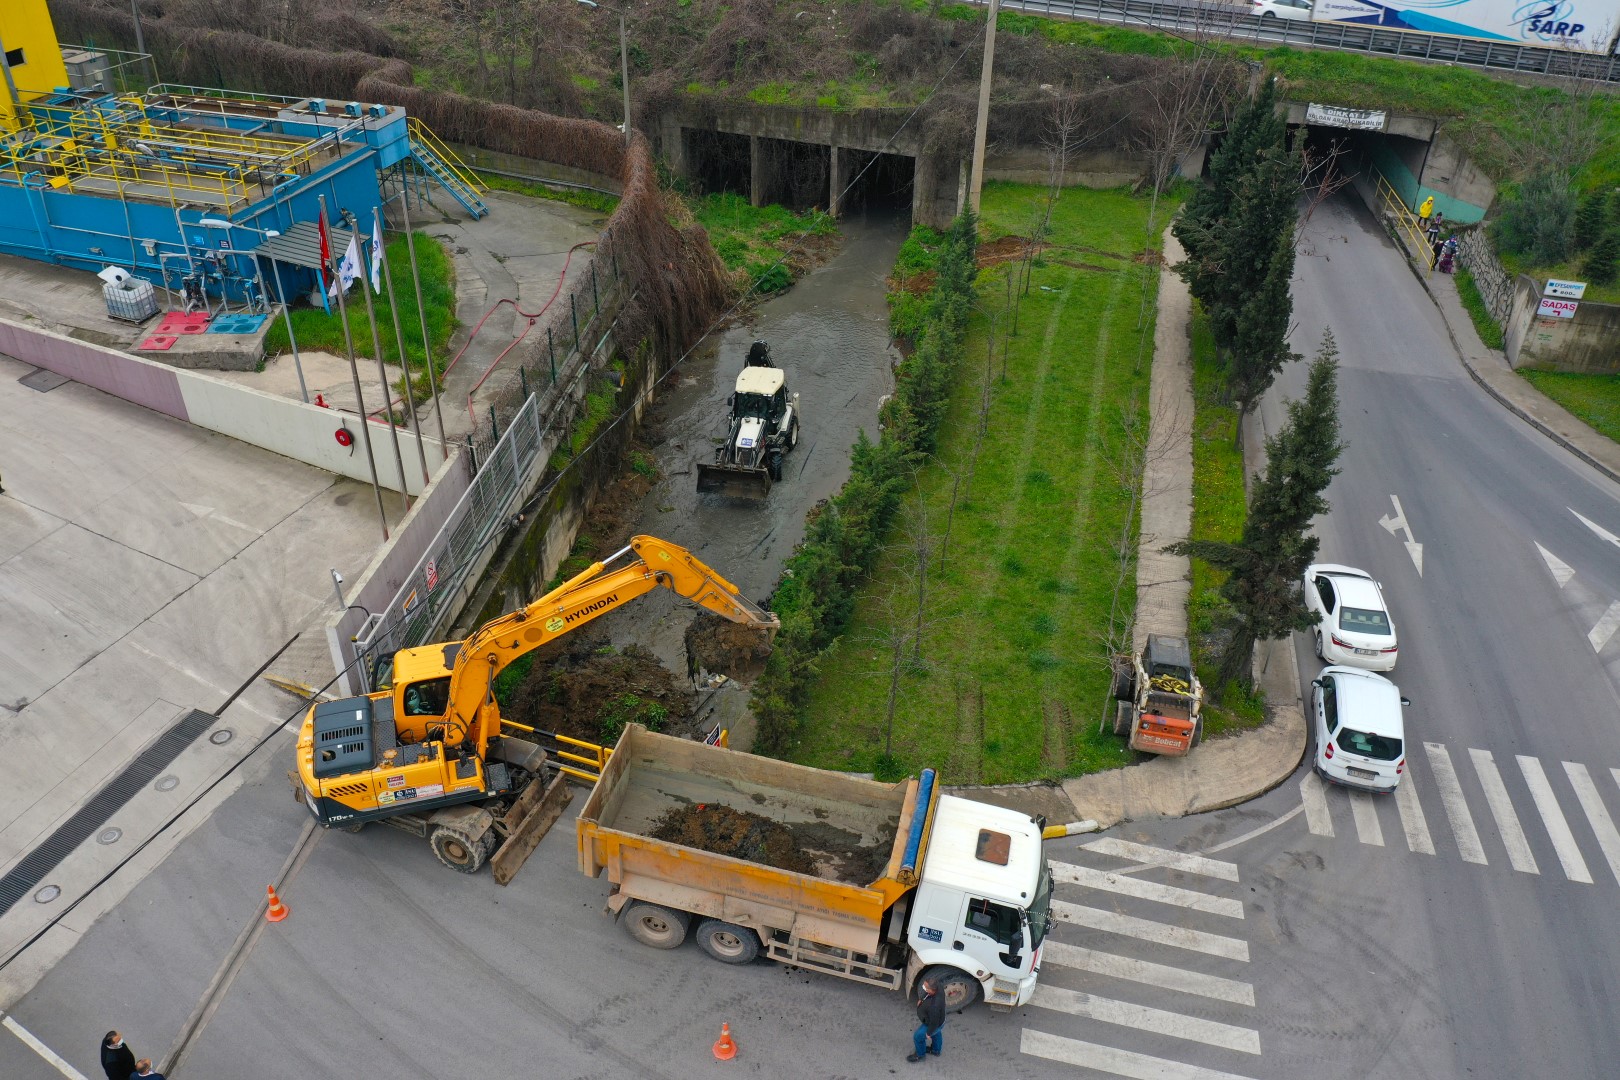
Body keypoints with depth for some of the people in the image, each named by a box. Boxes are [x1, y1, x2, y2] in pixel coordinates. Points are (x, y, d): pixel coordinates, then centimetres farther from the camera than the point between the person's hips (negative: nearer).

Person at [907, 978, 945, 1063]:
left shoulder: (934, 1006, -48)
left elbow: (934, 1022, -31)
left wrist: (929, 1033, -14)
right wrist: (921, 999, -11)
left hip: (933, 1024, -7)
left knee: (918, 1036, 19)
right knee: (936, 1034, 34)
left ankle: (920, 1055, 47)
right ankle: (935, 1050, 62)